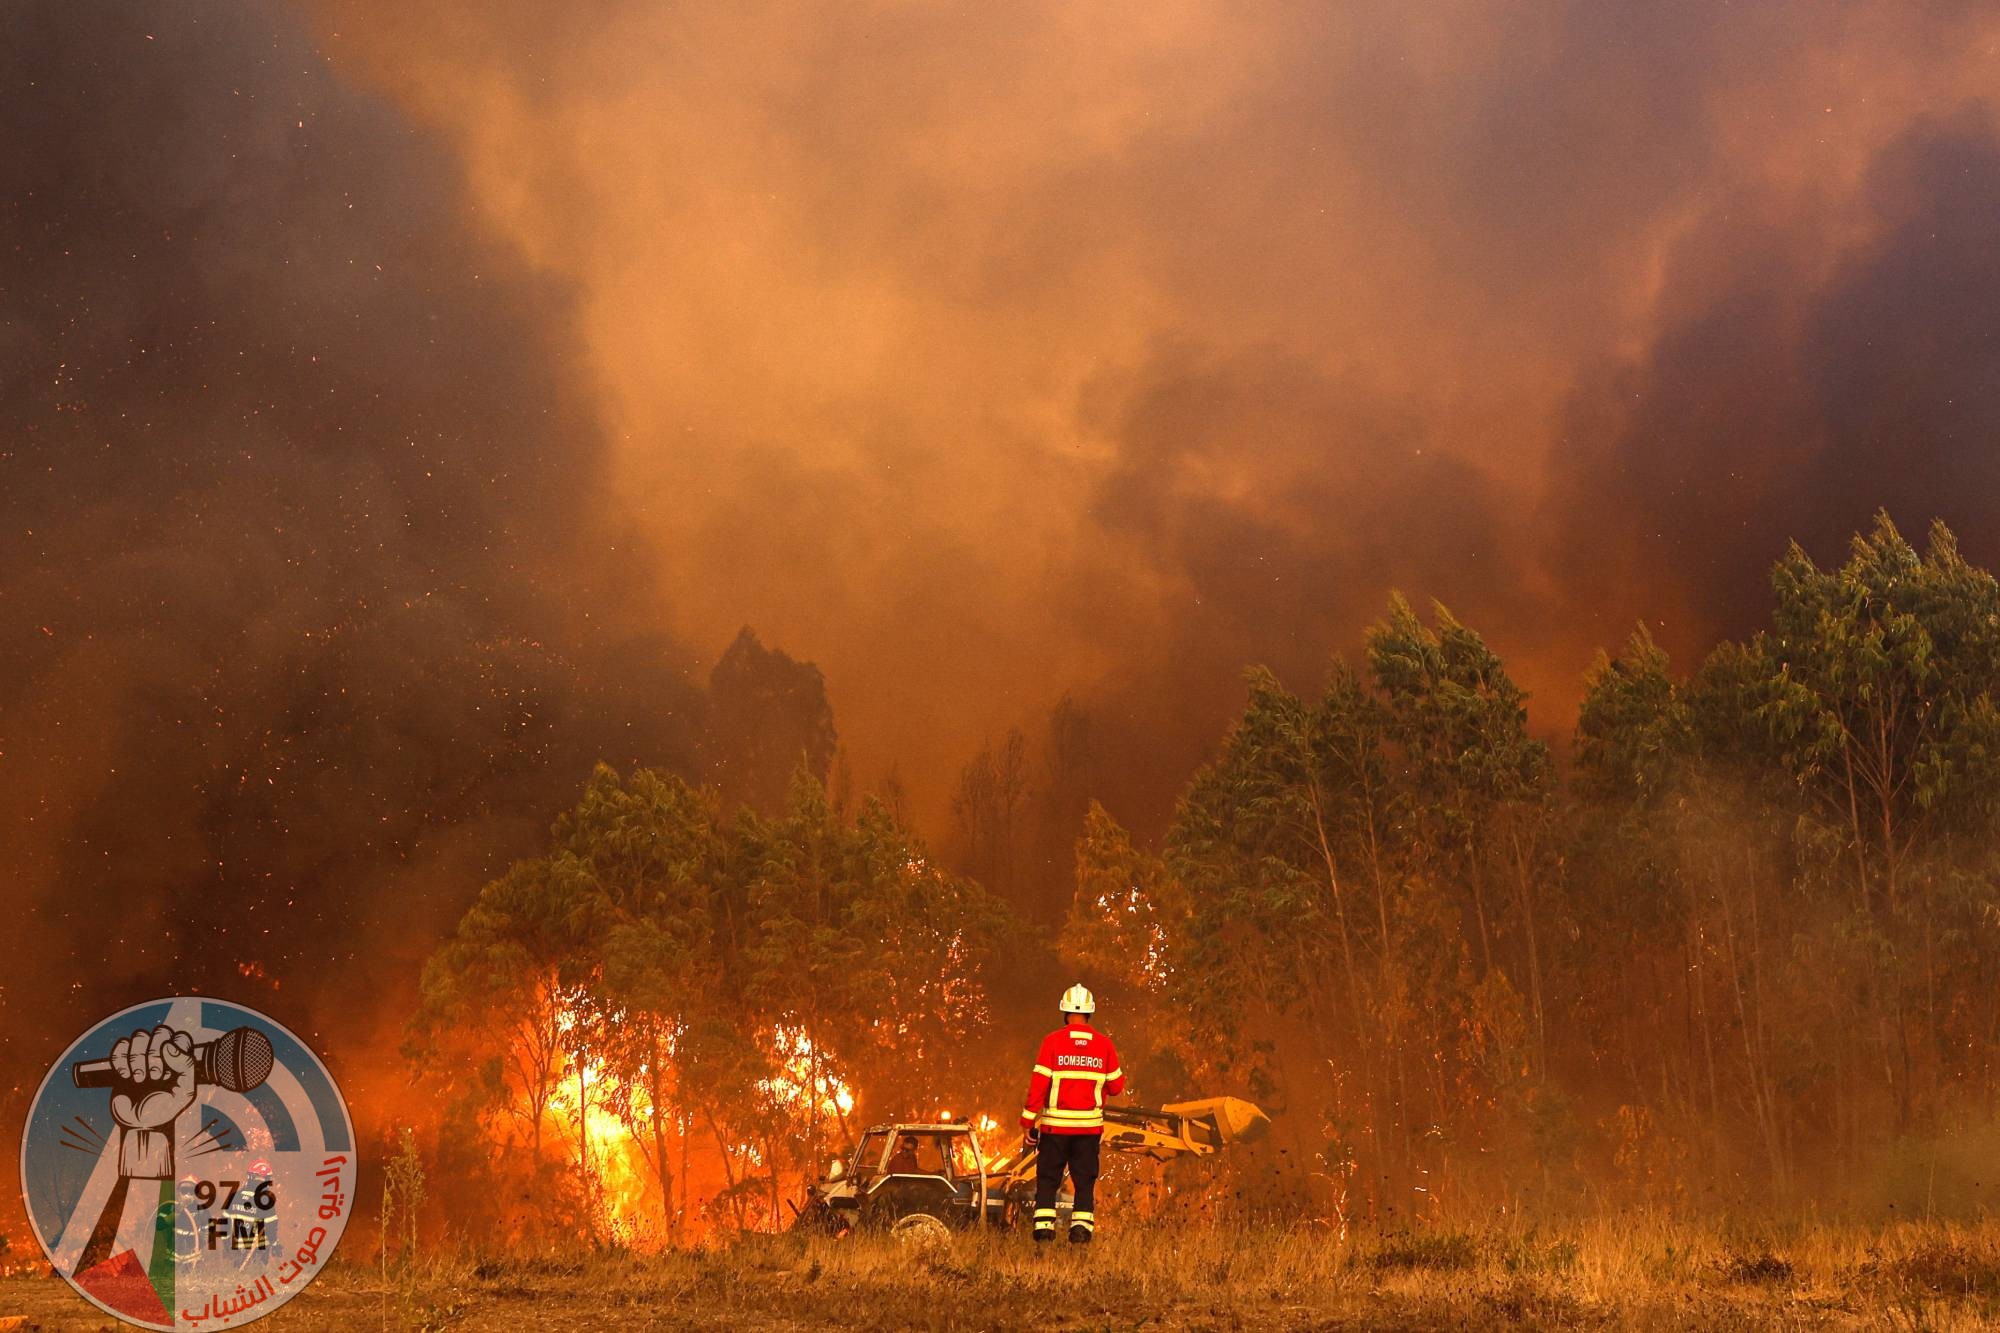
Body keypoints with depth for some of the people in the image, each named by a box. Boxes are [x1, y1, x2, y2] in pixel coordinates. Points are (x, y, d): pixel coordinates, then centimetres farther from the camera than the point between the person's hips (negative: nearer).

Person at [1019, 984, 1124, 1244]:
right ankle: (1082, 1228, 1)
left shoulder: (1053, 1041, -7)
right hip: (1090, 1125, 2)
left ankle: (1044, 1227, 1)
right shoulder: (1104, 1044, 1)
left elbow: (1039, 1084, -9)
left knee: (1048, 1179, 8)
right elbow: (1116, 1086, 6)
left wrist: (1027, 1121, -4)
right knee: (1085, 1180, 9)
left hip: (1055, 1124, -2)